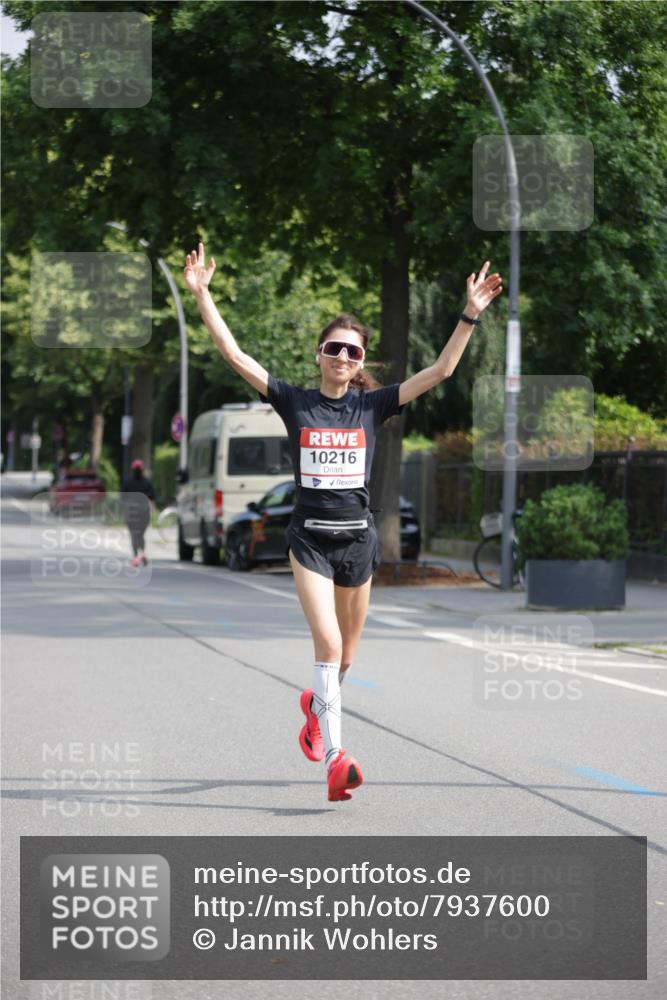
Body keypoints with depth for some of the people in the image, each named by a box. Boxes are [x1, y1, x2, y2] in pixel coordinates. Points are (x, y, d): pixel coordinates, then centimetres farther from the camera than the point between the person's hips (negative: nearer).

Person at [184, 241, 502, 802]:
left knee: (345, 654, 14)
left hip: (358, 537, 2)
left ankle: (317, 704, 47)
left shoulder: (371, 406, 2)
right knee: (328, 643, -19)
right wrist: (202, 294, -12)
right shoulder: (295, 402, -1)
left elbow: (440, 371, -2)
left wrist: (471, 315, -9)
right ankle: (335, 756, -25)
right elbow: (234, 355, -5)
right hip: (310, 538, -2)